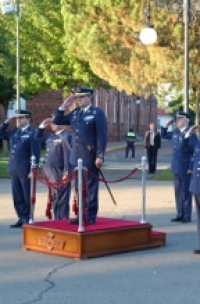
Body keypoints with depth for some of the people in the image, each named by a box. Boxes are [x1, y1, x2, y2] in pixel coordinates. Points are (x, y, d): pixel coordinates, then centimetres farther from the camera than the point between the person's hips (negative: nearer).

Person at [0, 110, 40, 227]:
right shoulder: (14, 132, 13)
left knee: (27, 197, 1)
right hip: (14, 169, 7)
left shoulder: (32, 133, -9)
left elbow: (35, 152, -13)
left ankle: (28, 220, 8)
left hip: (26, 170, -7)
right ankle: (22, 219, 19)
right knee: (17, 197, 11)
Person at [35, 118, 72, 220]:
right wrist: (42, 126, 14)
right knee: (54, 199, 15)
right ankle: (57, 220, 23)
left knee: (61, 199, -2)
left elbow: (68, 156, -16)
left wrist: (66, 172, -21)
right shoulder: (51, 136, 14)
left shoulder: (66, 137, -12)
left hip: (59, 174, -8)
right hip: (50, 173, 8)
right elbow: (37, 138, 27)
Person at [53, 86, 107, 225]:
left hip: (90, 157, -6)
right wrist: (64, 106, 7)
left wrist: (100, 156, -16)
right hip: (76, 156, 6)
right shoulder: (75, 113, 13)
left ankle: (90, 216, 5)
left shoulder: (97, 113, -5)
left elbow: (102, 136, -10)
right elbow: (57, 121, 19)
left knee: (90, 187, 0)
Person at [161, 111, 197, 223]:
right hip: (176, 167, 7)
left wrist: (191, 167, -22)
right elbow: (164, 135, 25)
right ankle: (180, 214, 21)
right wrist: (167, 125, 9)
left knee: (186, 192, 0)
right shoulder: (176, 132, 9)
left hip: (185, 168, -7)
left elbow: (195, 151, -17)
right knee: (178, 191, 12)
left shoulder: (190, 133, -14)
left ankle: (187, 216, 8)